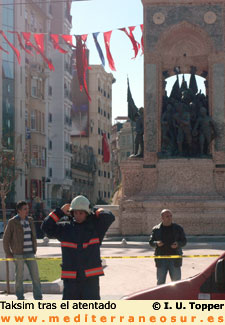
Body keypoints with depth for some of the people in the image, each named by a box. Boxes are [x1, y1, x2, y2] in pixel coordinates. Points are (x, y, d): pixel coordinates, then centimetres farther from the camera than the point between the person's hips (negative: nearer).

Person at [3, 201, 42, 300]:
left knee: (35, 275, 1)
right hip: (18, 255, -4)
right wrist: (8, 253, -1)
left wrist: (34, 249, 13)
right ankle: (20, 298, 15)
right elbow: (6, 239, -1)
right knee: (19, 277, 3)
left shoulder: (30, 220, 9)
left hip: (30, 254, 4)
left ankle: (38, 297, 7)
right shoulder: (12, 222, -6)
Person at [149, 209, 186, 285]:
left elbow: (184, 241, 7)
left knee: (176, 281, 4)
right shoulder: (156, 229, 6)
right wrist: (156, 243, -16)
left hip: (174, 259, 0)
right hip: (161, 259, 0)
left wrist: (178, 244, -14)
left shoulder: (178, 228, 6)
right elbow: (151, 242, 7)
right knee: (160, 282, 5)